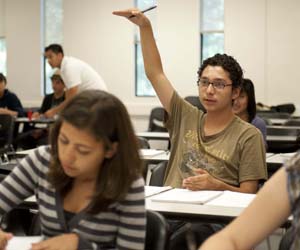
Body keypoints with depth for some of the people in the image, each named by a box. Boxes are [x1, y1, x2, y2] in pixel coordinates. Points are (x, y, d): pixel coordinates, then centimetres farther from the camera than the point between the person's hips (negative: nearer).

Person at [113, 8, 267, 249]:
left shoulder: (248, 136, 4)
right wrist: (145, 26, 9)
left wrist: (217, 186, -17)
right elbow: (155, 74, 16)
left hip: (212, 221, -3)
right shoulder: (186, 117, 16)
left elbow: (248, 195, 3)